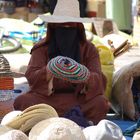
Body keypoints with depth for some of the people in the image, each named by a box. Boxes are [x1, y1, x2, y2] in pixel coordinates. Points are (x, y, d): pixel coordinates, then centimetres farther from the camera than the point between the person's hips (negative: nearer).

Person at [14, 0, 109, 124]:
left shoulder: (89, 49, 4)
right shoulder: (41, 48, 4)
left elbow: (99, 80, -8)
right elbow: (31, 76, -10)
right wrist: (49, 71, -32)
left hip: (80, 98, 0)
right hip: (47, 98, 1)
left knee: (100, 103, -30)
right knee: (22, 101, -28)